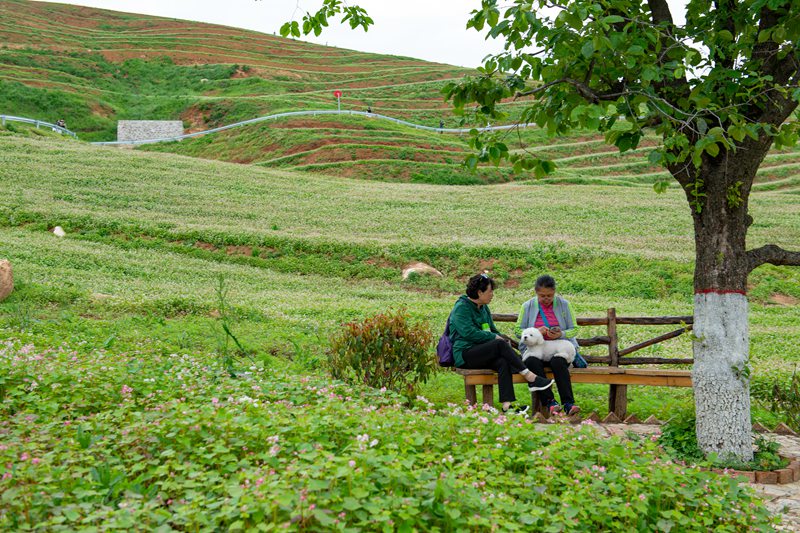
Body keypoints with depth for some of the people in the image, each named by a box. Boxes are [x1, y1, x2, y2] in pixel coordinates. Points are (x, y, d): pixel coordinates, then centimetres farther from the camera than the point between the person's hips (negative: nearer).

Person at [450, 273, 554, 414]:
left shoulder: (484, 308, 20)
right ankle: (530, 378, -29)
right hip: (465, 355, -7)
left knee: (504, 362, -27)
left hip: (482, 353, 7)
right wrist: (494, 337, -12)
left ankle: (507, 405, -41)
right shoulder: (461, 307, -7)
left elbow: (493, 330, 26)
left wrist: (504, 340, 4)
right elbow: (468, 332, -18)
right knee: (500, 344, -29)